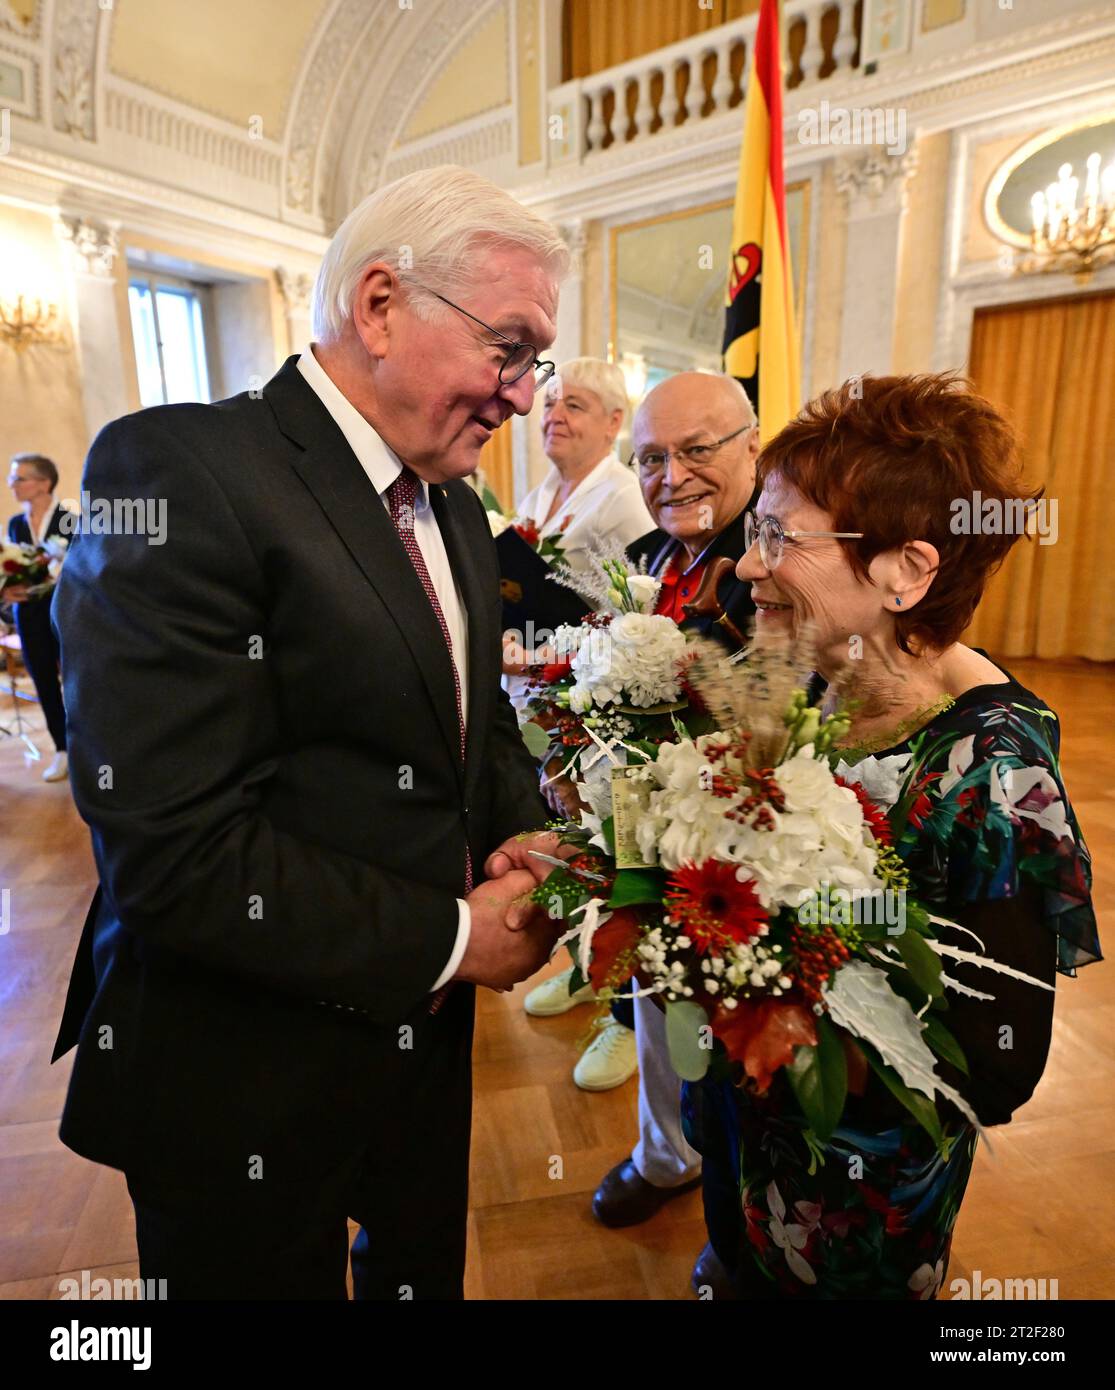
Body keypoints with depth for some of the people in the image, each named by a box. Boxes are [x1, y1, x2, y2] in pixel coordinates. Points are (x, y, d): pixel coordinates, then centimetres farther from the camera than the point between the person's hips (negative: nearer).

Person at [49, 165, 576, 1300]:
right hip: (244, 1084, -6)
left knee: (422, 1268, 29)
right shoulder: (180, 471, -22)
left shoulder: (456, 509, 5)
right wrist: (450, 937, -19)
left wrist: (524, 835, -8)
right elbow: (169, 848, -28)